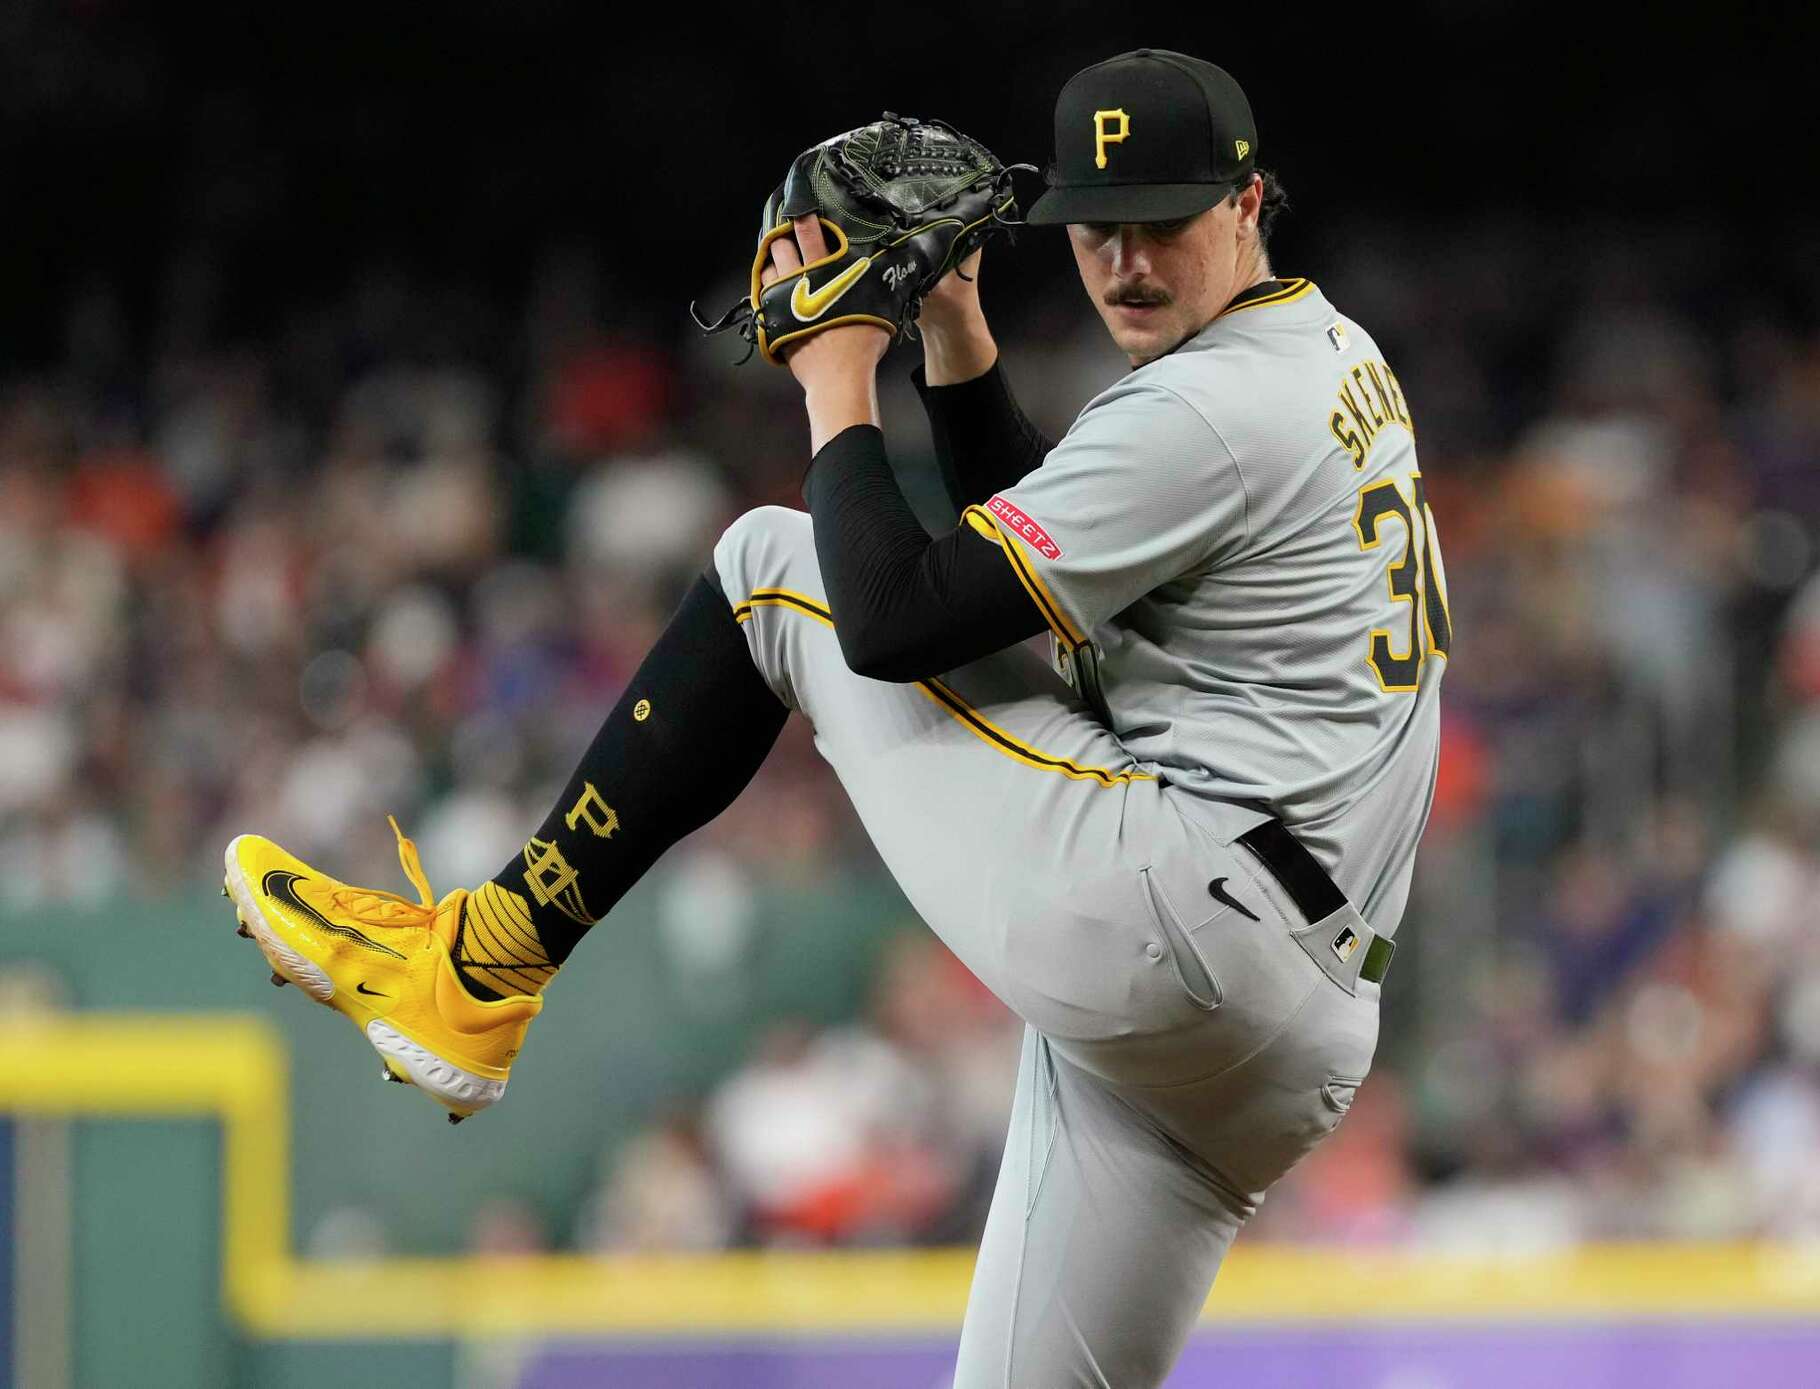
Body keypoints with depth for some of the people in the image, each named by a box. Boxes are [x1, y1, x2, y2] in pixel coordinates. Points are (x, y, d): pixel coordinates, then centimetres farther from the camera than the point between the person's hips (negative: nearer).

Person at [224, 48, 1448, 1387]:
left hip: (1170, 907, -10)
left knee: (777, 568, 3)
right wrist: (955, 335, 20)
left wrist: (838, 386, 1)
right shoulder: (1330, 358, 21)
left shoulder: (1212, 408, -11)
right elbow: (1029, 551, 32)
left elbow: (895, 621, -13)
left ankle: (479, 965, 4)